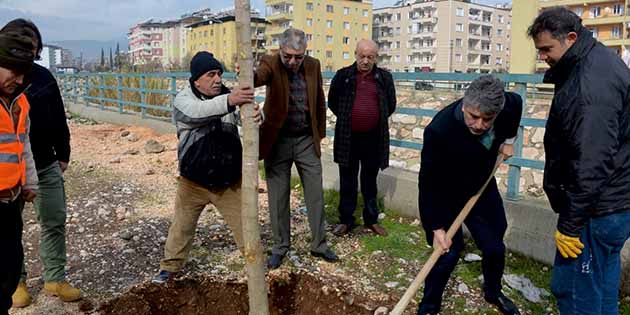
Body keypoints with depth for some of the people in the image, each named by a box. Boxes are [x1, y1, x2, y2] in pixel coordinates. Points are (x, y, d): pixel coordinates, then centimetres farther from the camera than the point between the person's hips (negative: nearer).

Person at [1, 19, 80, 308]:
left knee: (55, 222, 8)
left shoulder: (43, 76, 3)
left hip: (46, 165, 4)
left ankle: (55, 279, 21)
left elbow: (58, 119, 9)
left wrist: (63, 153, 10)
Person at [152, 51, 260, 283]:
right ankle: (170, 266, 38)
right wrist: (228, 102, -56)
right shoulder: (183, 100, -12)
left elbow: (246, 111, -19)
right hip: (193, 182, -1)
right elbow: (198, 112, -36)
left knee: (245, 224, 8)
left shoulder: (227, 96, -3)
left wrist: (255, 114, -47)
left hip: (229, 181, 1)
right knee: (182, 226, 17)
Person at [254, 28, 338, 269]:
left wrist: (320, 133, 11)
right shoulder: (271, 64, -10)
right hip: (278, 141, -2)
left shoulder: (313, 65, 0)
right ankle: (280, 247, 24)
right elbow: (258, 77, -33)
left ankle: (319, 245, 25)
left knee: (316, 195, 9)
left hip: (307, 141, 3)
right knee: (278, 197, 8)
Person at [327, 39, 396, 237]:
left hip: (373, 138, 1)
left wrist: (376, 120, 10)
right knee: (347, 181, 9)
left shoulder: (384, 78, 2)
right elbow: (332, 102, 11)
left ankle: (371, 219, 26)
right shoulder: (343, 76, -1)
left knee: (370, 181, 13)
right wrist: (347, 120, 10)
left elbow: (391, 105, 13)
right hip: (348, 137, 0)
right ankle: (346, 220, 20)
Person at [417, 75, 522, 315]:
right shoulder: (439, 130, -37)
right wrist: (436, 228, -27)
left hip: (482, 188, 5)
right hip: (446, 196, -5)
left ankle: (493, 292, 43)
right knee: (449, 251, -6)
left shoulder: (509, 104, -22)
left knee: (495, 247, 13)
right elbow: (429, 182, -29)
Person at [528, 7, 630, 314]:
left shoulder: (591, 84, -24)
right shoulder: (597, 60, 10)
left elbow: (591, 164, -26)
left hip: (597, 209, -10)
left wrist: (570, 224, -21)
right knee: (603, 286, 21)